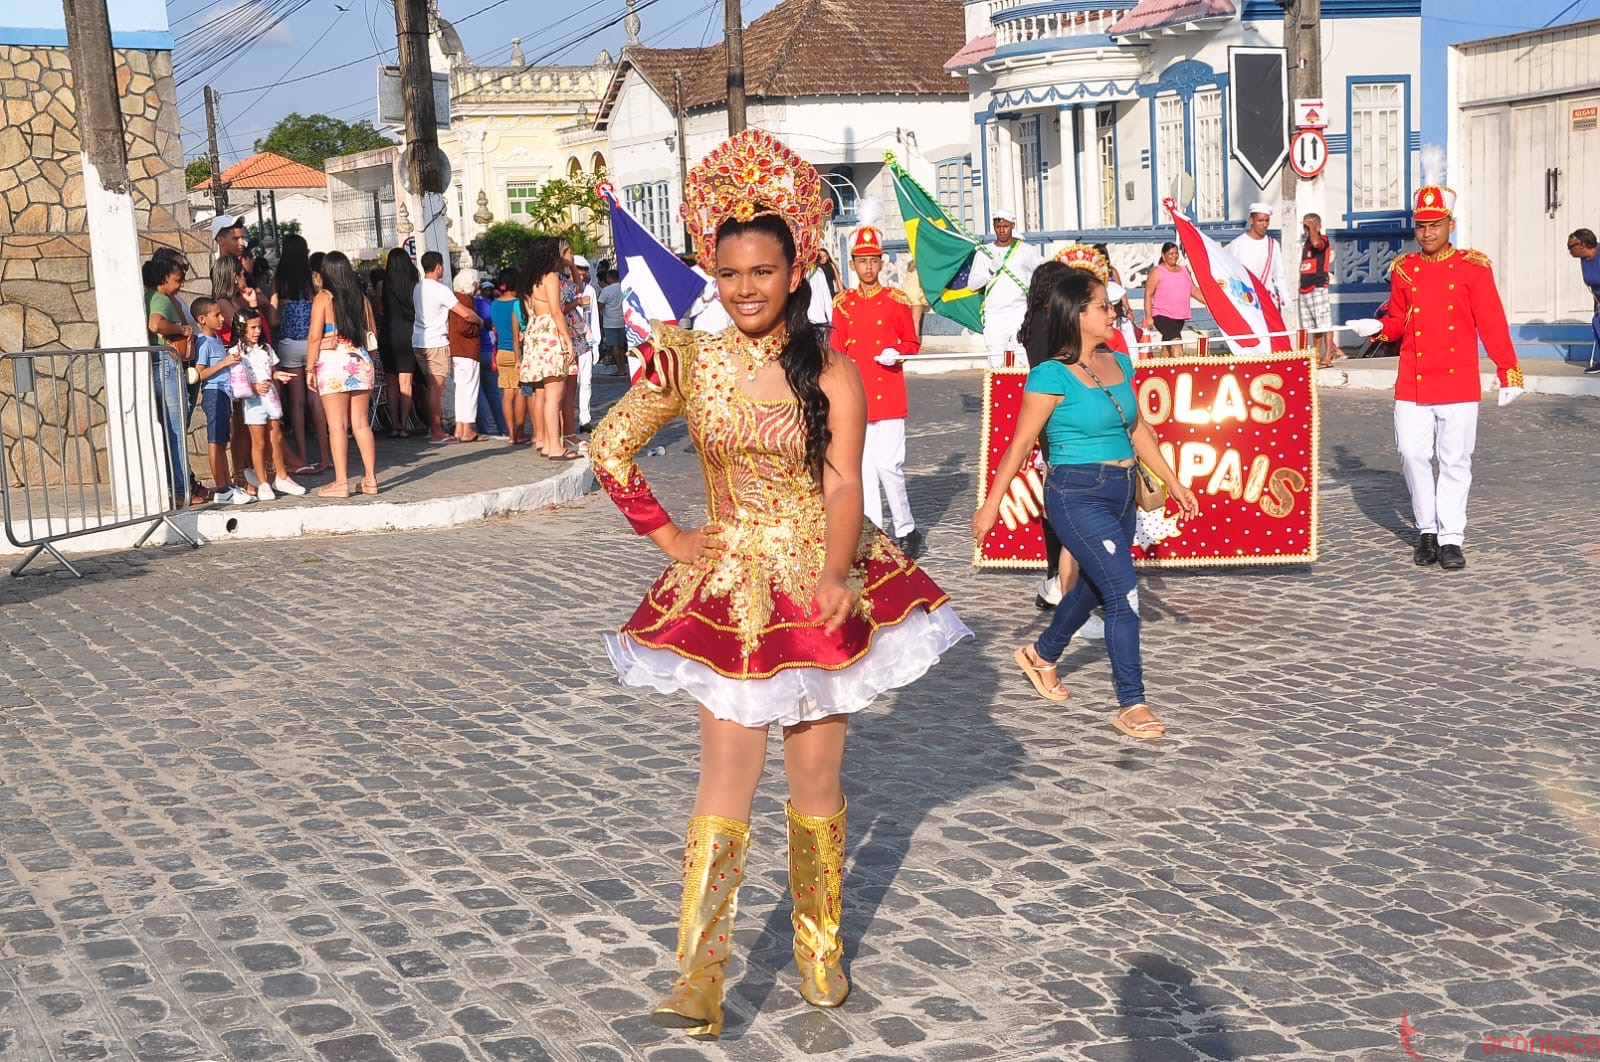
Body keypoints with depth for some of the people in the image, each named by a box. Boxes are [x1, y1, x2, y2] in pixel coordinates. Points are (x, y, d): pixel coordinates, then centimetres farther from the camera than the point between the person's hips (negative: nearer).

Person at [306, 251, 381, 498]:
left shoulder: (323, 298, -5)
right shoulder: (361, 298, 7)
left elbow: (315, 337, -7)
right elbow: (371, 335, 12)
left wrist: (310, 368, -1)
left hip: (332, 363, -4)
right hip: (360, 362, 4)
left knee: (337, 426, -3)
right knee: (362, 424, 9)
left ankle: (341, 482, -4)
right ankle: (371, 479, 11)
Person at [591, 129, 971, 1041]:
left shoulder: (831, 374, -6)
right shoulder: (688, 360, -2)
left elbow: (843, 490, -14)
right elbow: (611, 447, 6)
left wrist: (835, 577, -28)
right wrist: (666, 534, 0)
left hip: (821, 582, 0)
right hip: (730, 588, 0)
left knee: (817, 778, 8)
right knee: (727, 777, -5)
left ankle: (821, 949, 27)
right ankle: (700, 982, -3)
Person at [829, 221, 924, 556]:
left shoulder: (896, 300, 1)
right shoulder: (843, 303, 9)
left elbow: (912, 343, 6)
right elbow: (837, 352, 12)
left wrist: (895, 352, -14)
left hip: (889, 395, -3)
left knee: (888, 464, -9)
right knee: (863, 466, 4)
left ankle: (906, 530, 5)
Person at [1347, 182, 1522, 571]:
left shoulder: (1472, 267, 0)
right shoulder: (1403, 269, 8)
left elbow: (1492, 323, -1)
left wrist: (1509, 372, -6)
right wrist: (1378, 327, -7)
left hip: (1459, 383, -2)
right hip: (1412, 383, 2)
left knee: (1455, 461, 1)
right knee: (1413, 455, 0)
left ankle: (1451, 538, 7)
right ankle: (1427, 530, 15)